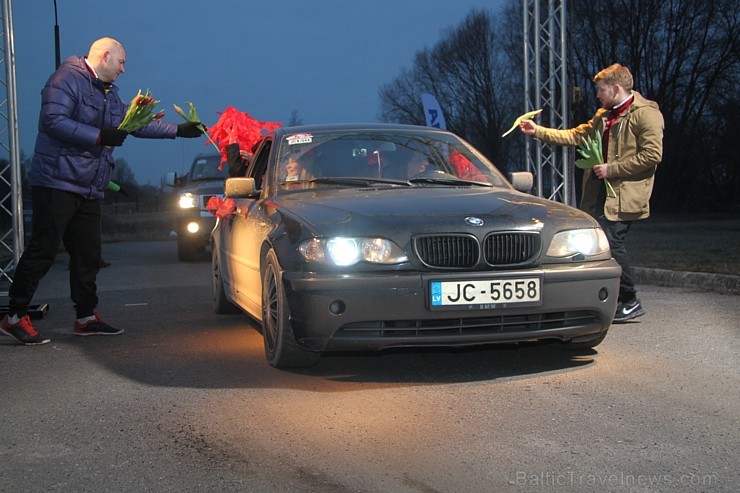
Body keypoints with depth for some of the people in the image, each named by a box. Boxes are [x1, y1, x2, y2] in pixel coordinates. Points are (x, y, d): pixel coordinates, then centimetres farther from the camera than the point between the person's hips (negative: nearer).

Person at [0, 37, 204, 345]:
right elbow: (53, 120, -19)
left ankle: (86, 317, 18)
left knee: (88, 254, 10)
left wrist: (178, 130, 22)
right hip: (57, 183, -9)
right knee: (43, 250, -8)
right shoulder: (67, 78, -7)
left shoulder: (109, 94, 22)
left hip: (89, 190, 9)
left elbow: (137, 123, 28)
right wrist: (100, 136, -18)